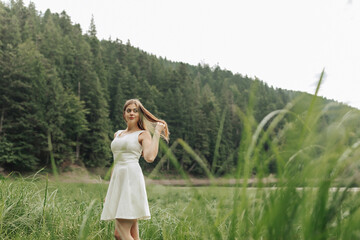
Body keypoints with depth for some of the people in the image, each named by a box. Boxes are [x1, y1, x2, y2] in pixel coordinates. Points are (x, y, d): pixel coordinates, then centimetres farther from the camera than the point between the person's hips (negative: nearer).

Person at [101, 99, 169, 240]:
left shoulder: (143, 134, 3)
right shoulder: (117, 134, 22)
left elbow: (150, 158, -16)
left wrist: (157, 133, -9)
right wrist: (109, 190, 24)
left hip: (131, 179, -7)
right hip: (118, 180, 7)